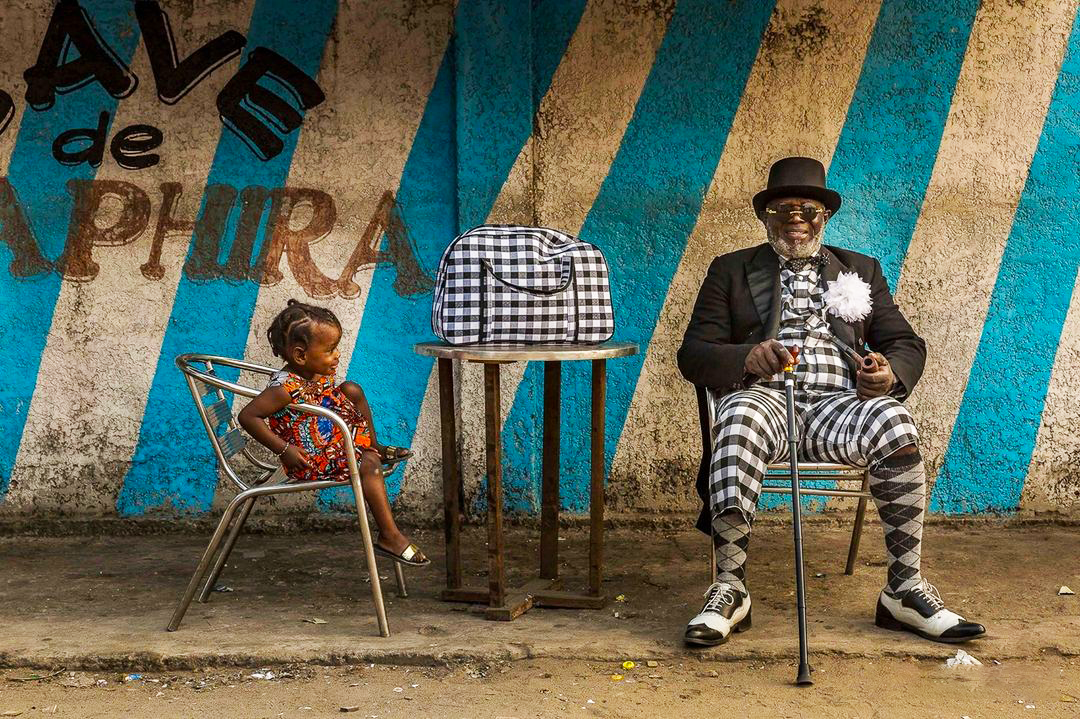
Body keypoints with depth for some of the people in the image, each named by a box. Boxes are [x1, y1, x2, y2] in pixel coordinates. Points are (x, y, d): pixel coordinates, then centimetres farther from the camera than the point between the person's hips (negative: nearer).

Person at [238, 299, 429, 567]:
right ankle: (390, 536, -24)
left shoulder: (319, 374, 0)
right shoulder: (285, 388, -28)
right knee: (369, 465, -23)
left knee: (351, 390, 11)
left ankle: (373, 446, 28)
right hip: (310, 461, -9)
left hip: (333, 442, 9)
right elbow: (247, 416, -31)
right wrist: (284, 449, -30)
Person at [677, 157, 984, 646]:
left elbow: (907, 343, 19)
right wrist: (749, 358, -16)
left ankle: (904, 590, -23)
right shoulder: (731, 271, 19)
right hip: (763, 396, -1)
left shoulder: (861, 270, 26)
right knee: (739, 420, -38)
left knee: (895, 421, -32)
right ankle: (729, 588, -31)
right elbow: (693, 354, 7)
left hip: (837, 403, 2)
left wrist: (890, 373, -7)